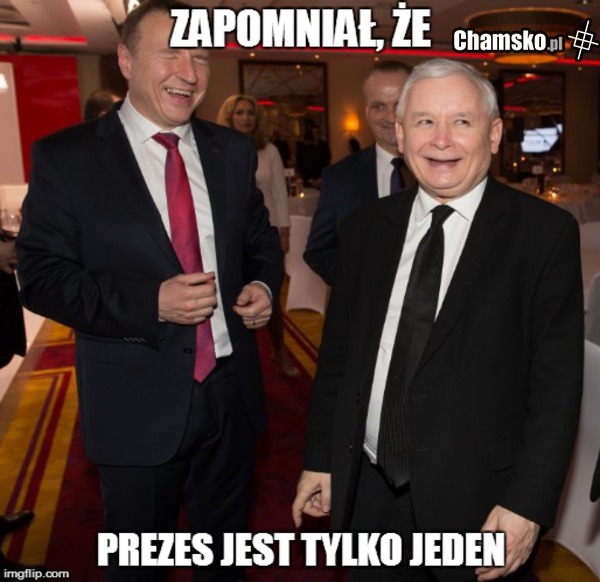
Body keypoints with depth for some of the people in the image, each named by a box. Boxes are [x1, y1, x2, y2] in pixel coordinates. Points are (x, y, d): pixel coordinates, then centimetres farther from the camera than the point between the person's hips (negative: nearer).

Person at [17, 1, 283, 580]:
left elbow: (261, 238, 13)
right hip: (137, 403, -3)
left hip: (232, 392, 4)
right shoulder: (65, 157, -9)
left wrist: (264, 285, -9)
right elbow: (40, 277, -11)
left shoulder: (233, 151, 4)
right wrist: (150, 302, -24)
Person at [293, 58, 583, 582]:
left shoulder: (545, 232, -8)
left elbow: (557, 381, -9)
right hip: (368, 492, 4)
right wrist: (320, 458, 8)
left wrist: (528, 505, -13)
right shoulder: (366, 228, 3)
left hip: (476, 500, -3)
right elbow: (337, 354, 6)